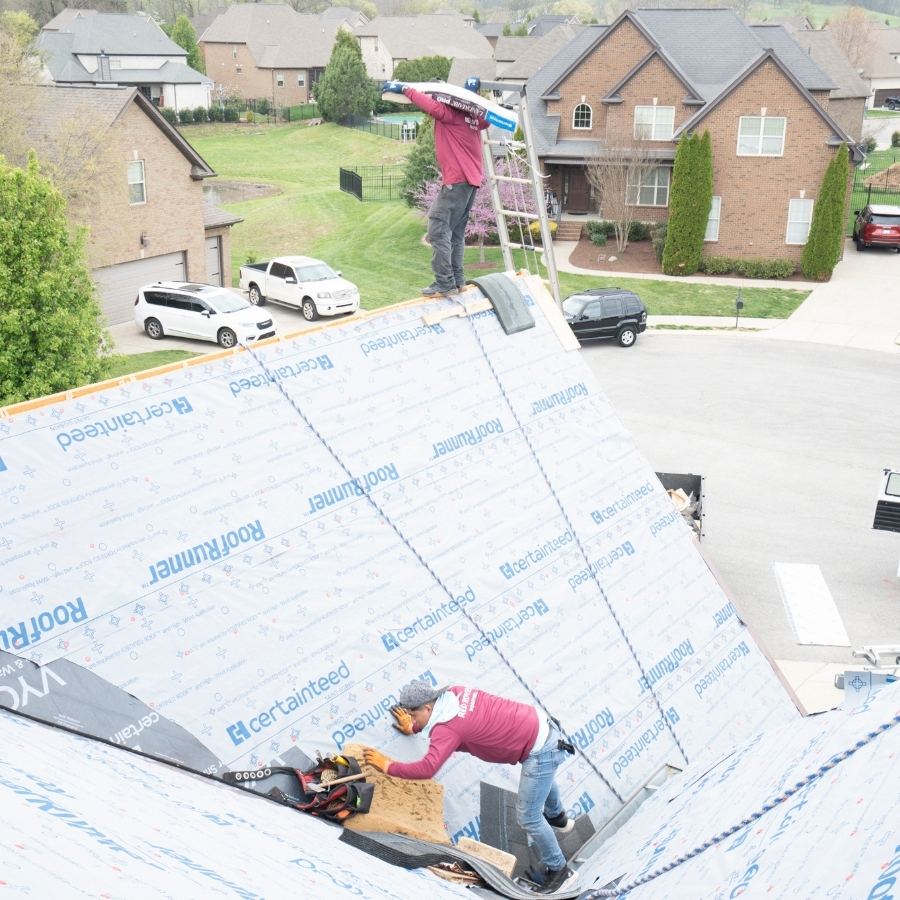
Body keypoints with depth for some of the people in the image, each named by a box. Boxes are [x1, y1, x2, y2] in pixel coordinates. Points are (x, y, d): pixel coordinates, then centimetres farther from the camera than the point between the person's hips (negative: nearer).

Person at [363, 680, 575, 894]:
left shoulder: (447, 729, -26)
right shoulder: (453, 692, -3)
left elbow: (426, 769, -34)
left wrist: (388, 766, -24)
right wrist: (413, 728, 17)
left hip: (539, 751, -9)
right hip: (543, 724, 9)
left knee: (528, 817, 4)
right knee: (542, 775, 40)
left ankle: (556, 869, 25)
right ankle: (558, 818, 69)